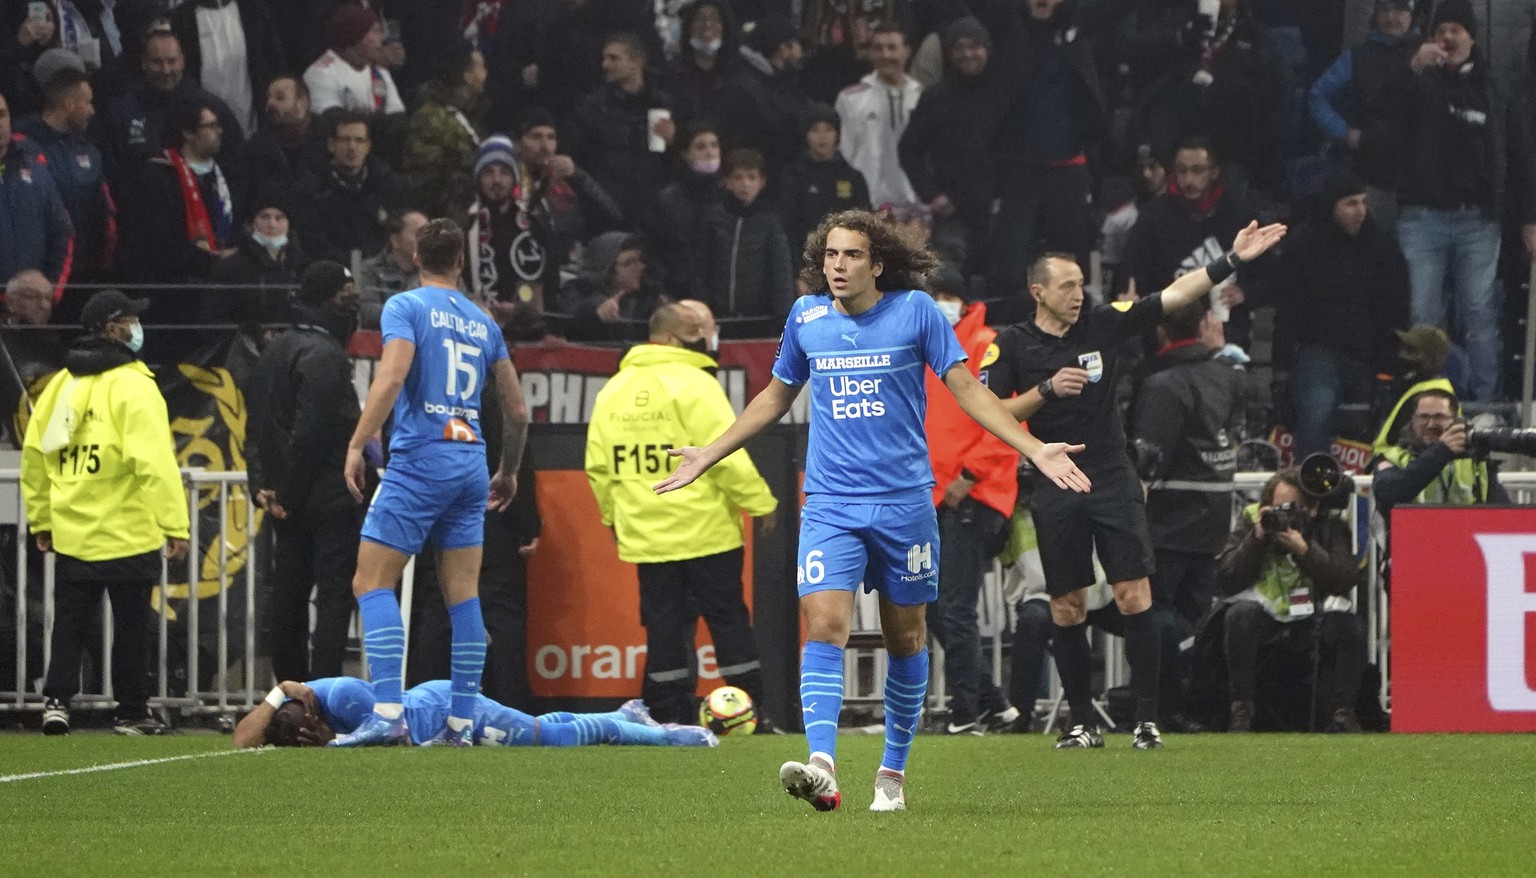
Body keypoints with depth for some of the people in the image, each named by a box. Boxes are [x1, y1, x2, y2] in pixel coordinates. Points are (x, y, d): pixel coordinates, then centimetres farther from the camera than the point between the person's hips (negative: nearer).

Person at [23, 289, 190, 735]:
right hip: (129, 532, -5)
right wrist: (175, 525, -18)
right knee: (131, 625, 6)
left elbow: (34, 453, 10)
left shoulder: (61, 384, 7)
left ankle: (57, 700, -1)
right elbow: (154, 461, -20)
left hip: (72, 531, 5)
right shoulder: (132, 386, -12)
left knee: (69, 623, 11)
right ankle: (131, 712, 12)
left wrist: (42, 520, 19)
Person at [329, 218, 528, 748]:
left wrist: (357, 445, -16)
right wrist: (509, 471, 32)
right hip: (471, 463, 6)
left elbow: (391, 376, -17)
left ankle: (388, 713, -18)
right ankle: (462, 721, 6)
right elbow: (517, 410, 19)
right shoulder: (484, 323, 16)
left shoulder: (406, 307, 0)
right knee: (463, 596, 7)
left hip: (420, 459, -6)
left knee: (372, 584, -5)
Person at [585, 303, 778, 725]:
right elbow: (727, 455, -16)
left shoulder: (613, 391, 8)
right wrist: (760, 503, -6)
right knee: (728, 619, 2)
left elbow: (598, 464, 11)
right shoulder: (694, 385, -11)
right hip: (705, 531, -5)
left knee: (663, 624, 8)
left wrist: (613, 515, 23)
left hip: (645, 532, 5)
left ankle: (669, 715, 5)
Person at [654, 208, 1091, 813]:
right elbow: (776, 397, 21)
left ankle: (893, 772, 21)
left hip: (904, 502, -1)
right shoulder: (805, 317, 5)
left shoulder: (916, 311, -3)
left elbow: (967, 389, 2)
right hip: (830, 505, 1)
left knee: (905, 638, 8)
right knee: (824, 627, -16)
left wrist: (1034, 449, -7)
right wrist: (708, 456, 24)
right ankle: (822, 767, -29)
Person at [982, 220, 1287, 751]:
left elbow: (1174, 296, -1)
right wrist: (1047, 389, -17)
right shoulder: (1011, 345, 0)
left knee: (1134, 596, -8)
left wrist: (1232, 261, -10)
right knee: (1067, 607, 3)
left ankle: (1147, 718, -5)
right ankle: (1083, 723, 11)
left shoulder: (1103, 325, 3)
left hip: (1114, 482, 1)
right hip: (1056, 492, -1)